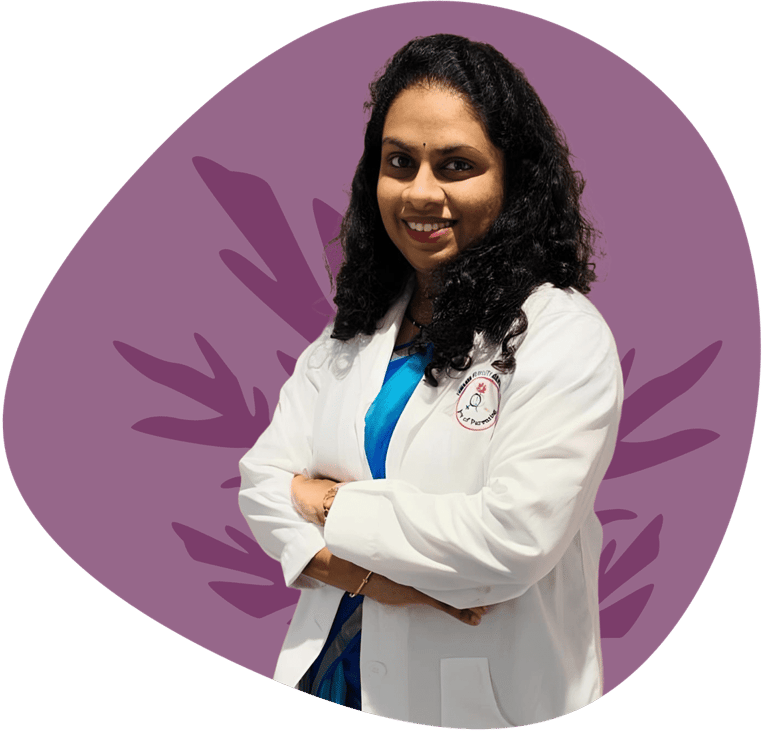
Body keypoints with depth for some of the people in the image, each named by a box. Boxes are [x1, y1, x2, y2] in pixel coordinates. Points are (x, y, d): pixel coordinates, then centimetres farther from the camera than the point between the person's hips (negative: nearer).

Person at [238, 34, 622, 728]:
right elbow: (264, 479, 0)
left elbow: (515, 535, -25)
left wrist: (336, 505, -14)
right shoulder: (352, 330, 4)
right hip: (333, 674, 5)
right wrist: (367, 574, -18)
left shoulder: (565, 335, -15)